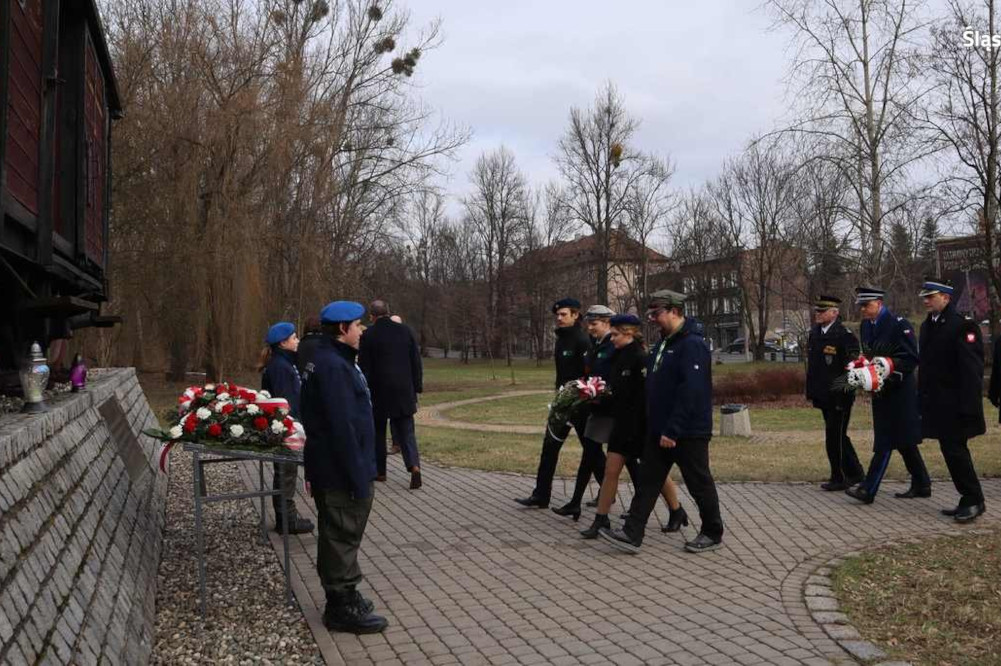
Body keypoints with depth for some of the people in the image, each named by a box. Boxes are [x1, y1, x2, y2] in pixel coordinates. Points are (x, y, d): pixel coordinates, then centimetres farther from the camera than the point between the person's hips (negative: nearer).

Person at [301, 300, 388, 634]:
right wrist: (358, 477, -22)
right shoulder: (334, 367, -21)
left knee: (337, 537, 18)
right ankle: (343, 608, 11)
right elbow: (343, 427, -25)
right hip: (342, 472, -10)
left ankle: (343, 595, 31)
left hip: (328, 469, 10)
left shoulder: (325, 362, 12)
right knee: (342, 537, 0)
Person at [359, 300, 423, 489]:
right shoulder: (405, 331, 3)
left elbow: (364, 368, -7)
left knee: (377, 431, 13)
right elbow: (416, 362, 5)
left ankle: (379, 471, 20)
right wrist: (417, 387, 11)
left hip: (379, 392, -2)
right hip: (404, 392, 3)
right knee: (406, 431, 5)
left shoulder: (368, 335, -8)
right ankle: (414, 466, -14)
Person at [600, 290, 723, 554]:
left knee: (700, 483, 6)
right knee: (648, 480, 6)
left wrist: (673, 430, -26)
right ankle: (632, 534, 8)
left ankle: (713, 534, 23)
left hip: (688, 432, -9)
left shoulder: (693, 344, -19)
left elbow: (691, 392, -26)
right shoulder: (665, 341, 12)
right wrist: (655, 425, 16)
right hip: (659, 429, 9)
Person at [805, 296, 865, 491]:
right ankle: (855, 473, 32)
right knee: (838, 437, 18)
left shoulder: (845, 336, -15)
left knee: (834, 437, -3)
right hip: (823, 396, 9)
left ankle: (839, 478, 10)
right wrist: (811, 391, 15)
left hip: (838, 397, -9)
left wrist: (843, 396, -19)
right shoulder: (814, 333, 9)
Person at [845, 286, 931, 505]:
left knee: (885, 442, -8)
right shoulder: (866, 327, 11)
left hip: (899, 391, -8)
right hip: (880, 391, 8)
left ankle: (868, 490, -10)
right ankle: (921, 485, 26)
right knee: (903, 441, 15)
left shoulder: (899, 325, -12)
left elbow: (911, 358, -15)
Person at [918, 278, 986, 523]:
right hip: (937, 404, 8)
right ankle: (968, 500, 22)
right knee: (951, 450, 12)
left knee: (955, 450, -5)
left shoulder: (962, 325, -12)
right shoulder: (927, 326, 12)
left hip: (954, 406, -8)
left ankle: (974, 500, 10)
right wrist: (922, 399, 13)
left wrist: (968, 407, -21)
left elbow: (972, 369, -17)